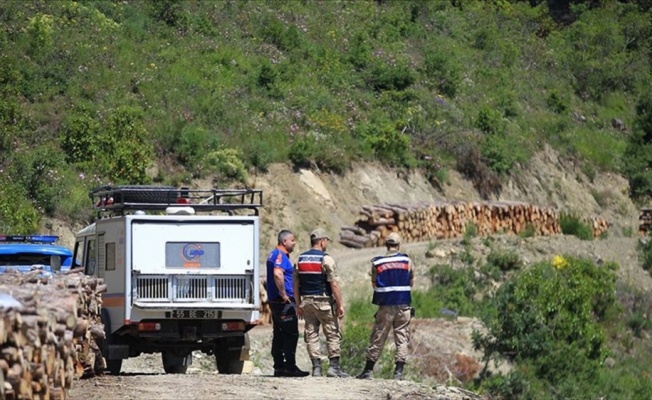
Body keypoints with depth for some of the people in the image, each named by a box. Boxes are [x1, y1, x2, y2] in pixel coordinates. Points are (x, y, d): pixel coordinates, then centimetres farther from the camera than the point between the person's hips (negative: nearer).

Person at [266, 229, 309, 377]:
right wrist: (284, 294, -24)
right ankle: (290, 366, -9)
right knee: (291, 334, -8)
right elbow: (277, 274, -30)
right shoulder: (280, 255, -14)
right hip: (284, 302, -11)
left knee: (279, 335, 11)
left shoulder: (275, 254, 19)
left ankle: (279, 367, 12)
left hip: (275, 300, 11)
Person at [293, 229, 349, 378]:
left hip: (306, 302, 5)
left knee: (311, 335, 7)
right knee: (333, 334, 2)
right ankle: (333, 366, -3)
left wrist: (298, 305, 15)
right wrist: (340, 305, -9)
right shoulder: (326, 259, -10)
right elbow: (334, 284, -14)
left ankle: (316, 367, 2)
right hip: (324, 302, -5)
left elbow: (295, 285, 9)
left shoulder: (300, 259, 8)